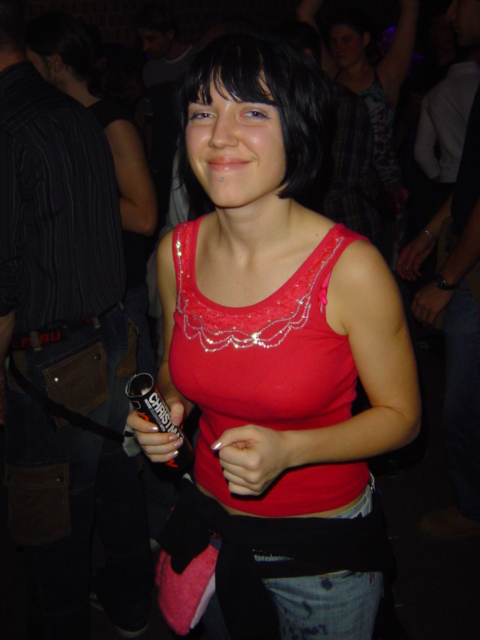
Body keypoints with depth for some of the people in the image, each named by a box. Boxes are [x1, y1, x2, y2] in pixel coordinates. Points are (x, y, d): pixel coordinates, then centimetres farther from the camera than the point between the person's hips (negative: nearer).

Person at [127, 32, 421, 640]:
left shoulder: (352, 268, -24)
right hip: (210, 527, 4)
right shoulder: (176, 252, -10)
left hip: (323, 555, -4)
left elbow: (400, 416, -13)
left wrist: (288, 450, -27)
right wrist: (168, 406, -13)